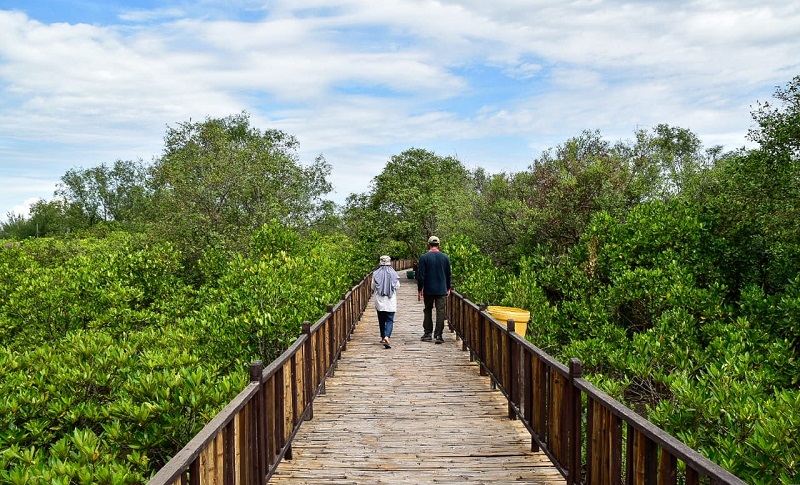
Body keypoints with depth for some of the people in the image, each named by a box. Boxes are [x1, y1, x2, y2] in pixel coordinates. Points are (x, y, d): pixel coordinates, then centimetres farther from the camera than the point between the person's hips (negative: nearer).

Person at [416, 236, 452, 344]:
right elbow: (448, 274, 8)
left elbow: (420, 275, -7)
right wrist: (448, 287, 19)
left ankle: (427, 334, 15)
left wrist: (420, 289, 2)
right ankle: (438, 335, -1)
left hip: (428, 290, -1)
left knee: (428, 311, 12)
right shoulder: (445, 257, 1)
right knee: (440, 311, 2)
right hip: (442, 290, 1)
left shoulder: (424, 257, -7)